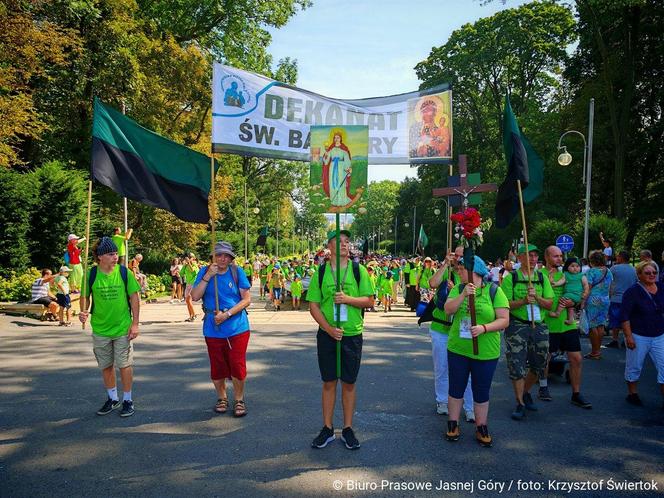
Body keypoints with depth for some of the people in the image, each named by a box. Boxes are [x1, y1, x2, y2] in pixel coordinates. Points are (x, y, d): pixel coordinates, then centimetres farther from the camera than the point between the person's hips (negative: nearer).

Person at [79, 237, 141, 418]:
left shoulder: (124, 272, -9)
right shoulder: (91, 274, -7)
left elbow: (134, 297, -4)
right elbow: (85, 296, 4)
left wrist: (135, 324, -7)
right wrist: (83, 312, -17)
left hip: (123, 328, -2)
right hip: (100, 329, 2)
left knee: (125, 365, 5)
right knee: (106, 366, 15)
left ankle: (127, 400, 22)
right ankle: (113, 399, 33)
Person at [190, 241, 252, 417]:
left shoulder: (237, 272, -3)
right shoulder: (205, 272, 1)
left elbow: (247, 299, -6)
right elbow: (195, 297, -9)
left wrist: (227, 314, -15)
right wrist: (208, 276, -18)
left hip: (237, 328, -1)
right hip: (213, 329, 2)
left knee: (238, 366, -1)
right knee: (217, 368, 11)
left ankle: (239, 400, 19)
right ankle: (222, 398, 32)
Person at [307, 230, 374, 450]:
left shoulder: (358, 270, 0)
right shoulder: (320, 272, 0)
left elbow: (369, 301, -1)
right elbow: (313, 305, -1)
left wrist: (347, 299, -18)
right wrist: (329, 328, -13)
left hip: (352, 334, 0)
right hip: (327, 335, 0)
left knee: (349, 383, 9)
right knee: (329, 382, 9)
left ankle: (348, 429, 22)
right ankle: (327, 429, 23)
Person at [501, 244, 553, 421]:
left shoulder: (542, 278, 8)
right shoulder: (511, 278, -3)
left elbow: (549, 304, 3)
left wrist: (536, 297, -15)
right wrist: (523, 301, -23)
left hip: (539, 326, 4)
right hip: (517, 325, -4)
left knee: (538, 365, 13)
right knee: (517, 365, -4)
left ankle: (525, 393, 38)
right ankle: (520, 404, 9)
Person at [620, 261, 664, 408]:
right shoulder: (633, 292, -12)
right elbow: (624, 316, -13)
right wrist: (628, 336, -17)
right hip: (638, 337, -4)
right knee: (634, 367, 10)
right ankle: (632, 394, 28)